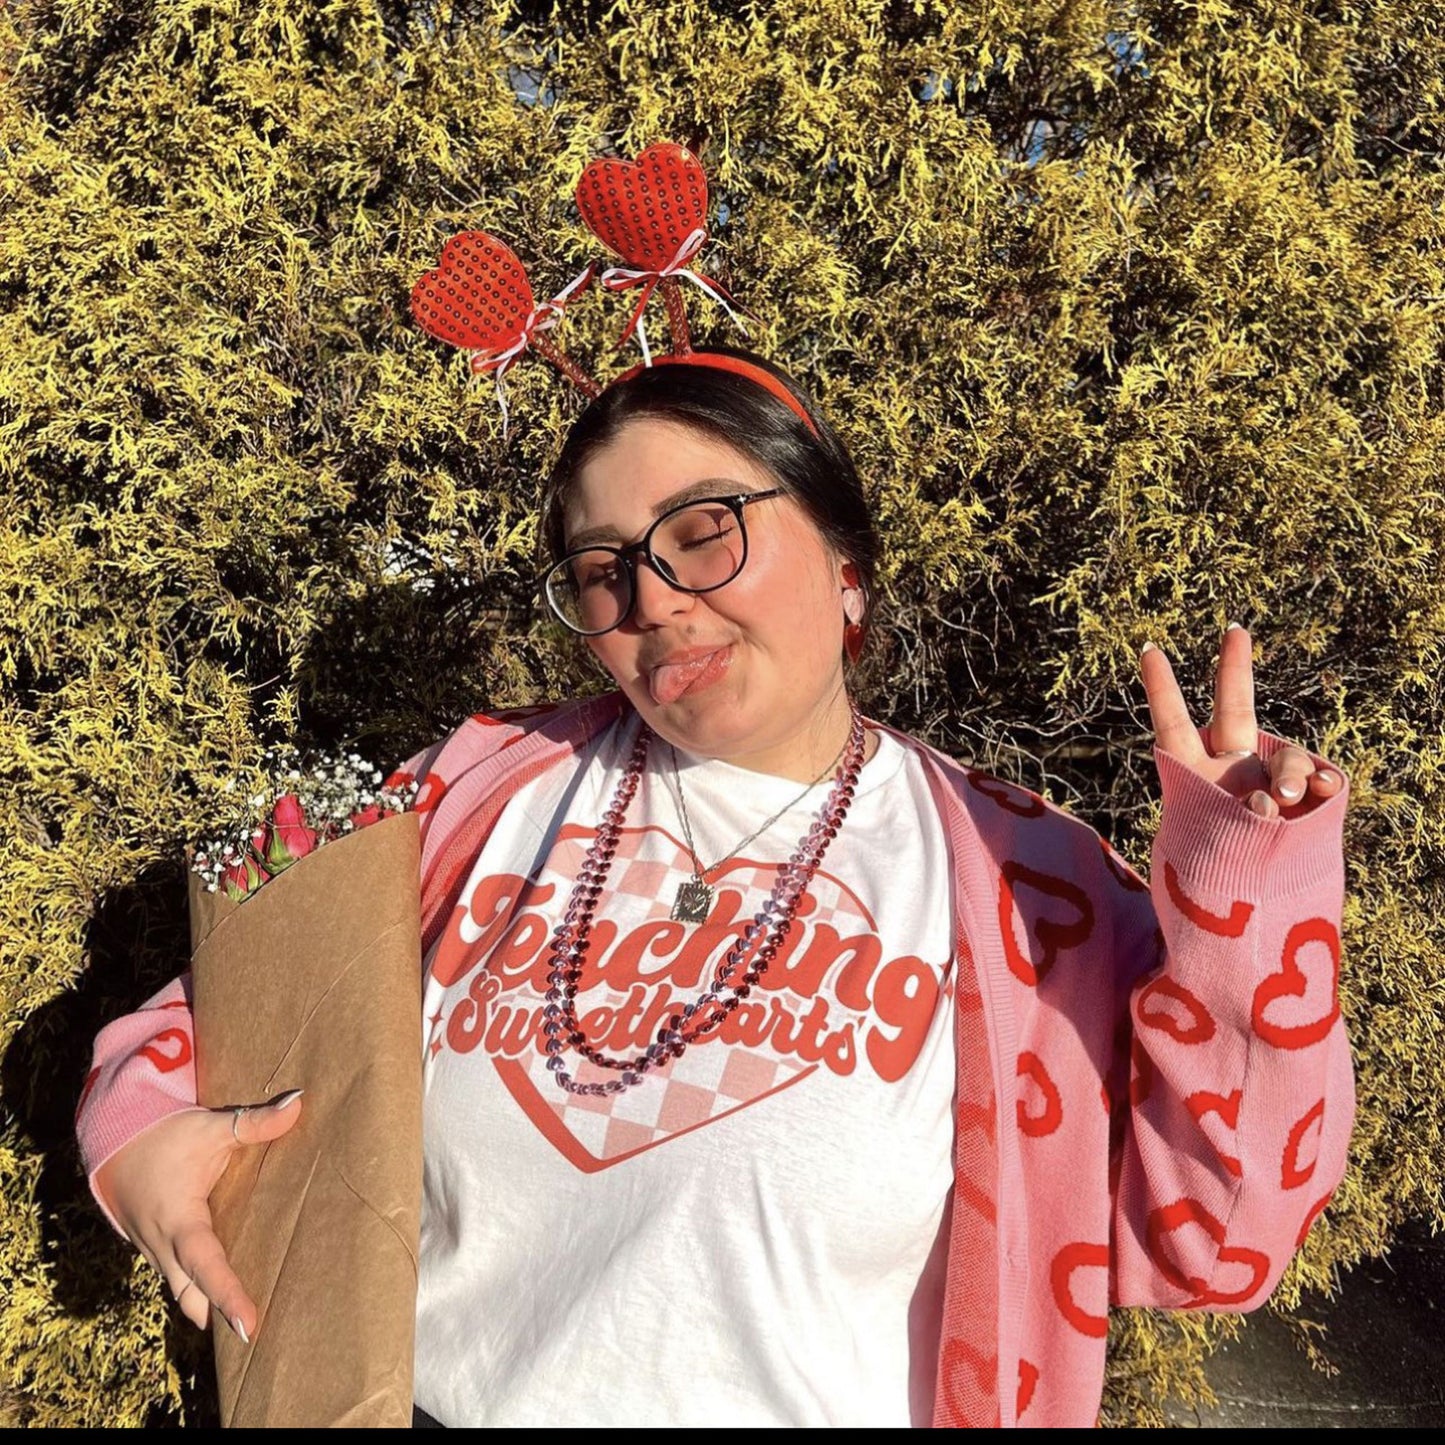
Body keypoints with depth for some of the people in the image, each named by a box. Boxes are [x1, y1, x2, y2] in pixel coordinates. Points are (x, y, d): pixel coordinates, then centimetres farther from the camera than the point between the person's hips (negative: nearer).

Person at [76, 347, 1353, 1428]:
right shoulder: (489, 789, 0)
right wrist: (146, 1113, -9)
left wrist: (1241, 904, -16)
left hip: (818, 1405, -1)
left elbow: (1202, 1242, -6)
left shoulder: (1021, 883, -6)